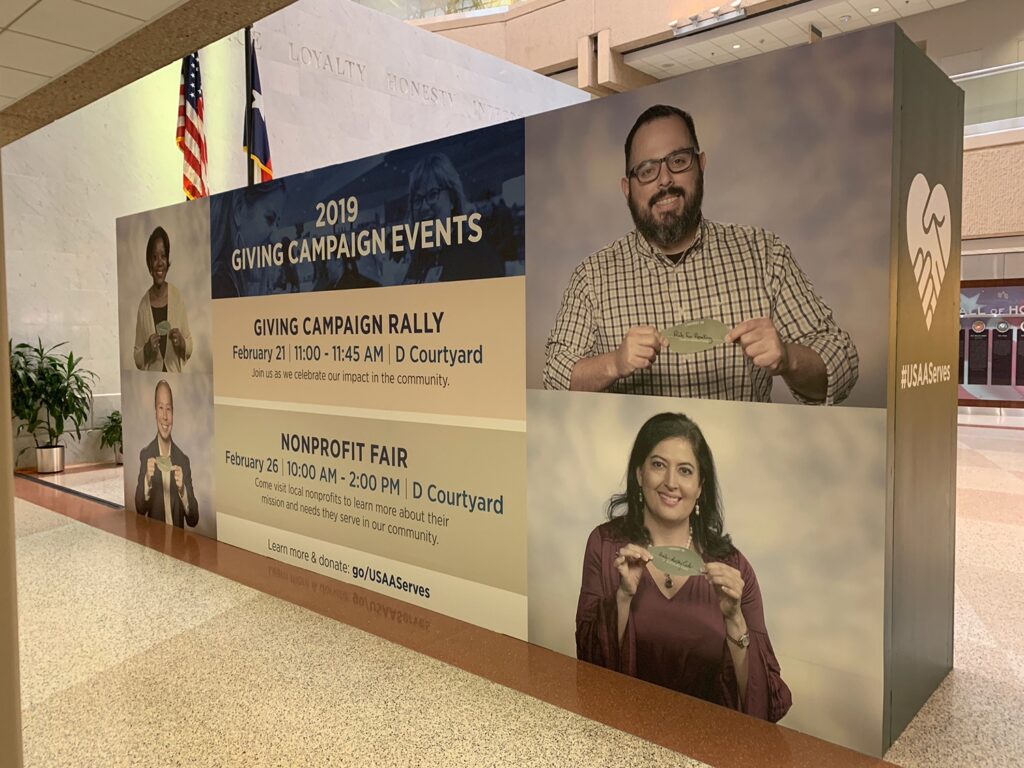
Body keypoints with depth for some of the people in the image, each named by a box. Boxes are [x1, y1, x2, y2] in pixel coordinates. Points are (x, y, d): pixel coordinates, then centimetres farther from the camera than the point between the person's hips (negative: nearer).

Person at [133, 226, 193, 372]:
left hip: (176, 375, 0)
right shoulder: (144, 303, -2)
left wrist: (181, 343, -13)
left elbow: (190, 347, 5)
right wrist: (147, 349, -14)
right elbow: (137, 359, 4)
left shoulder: (177, 296, -1)